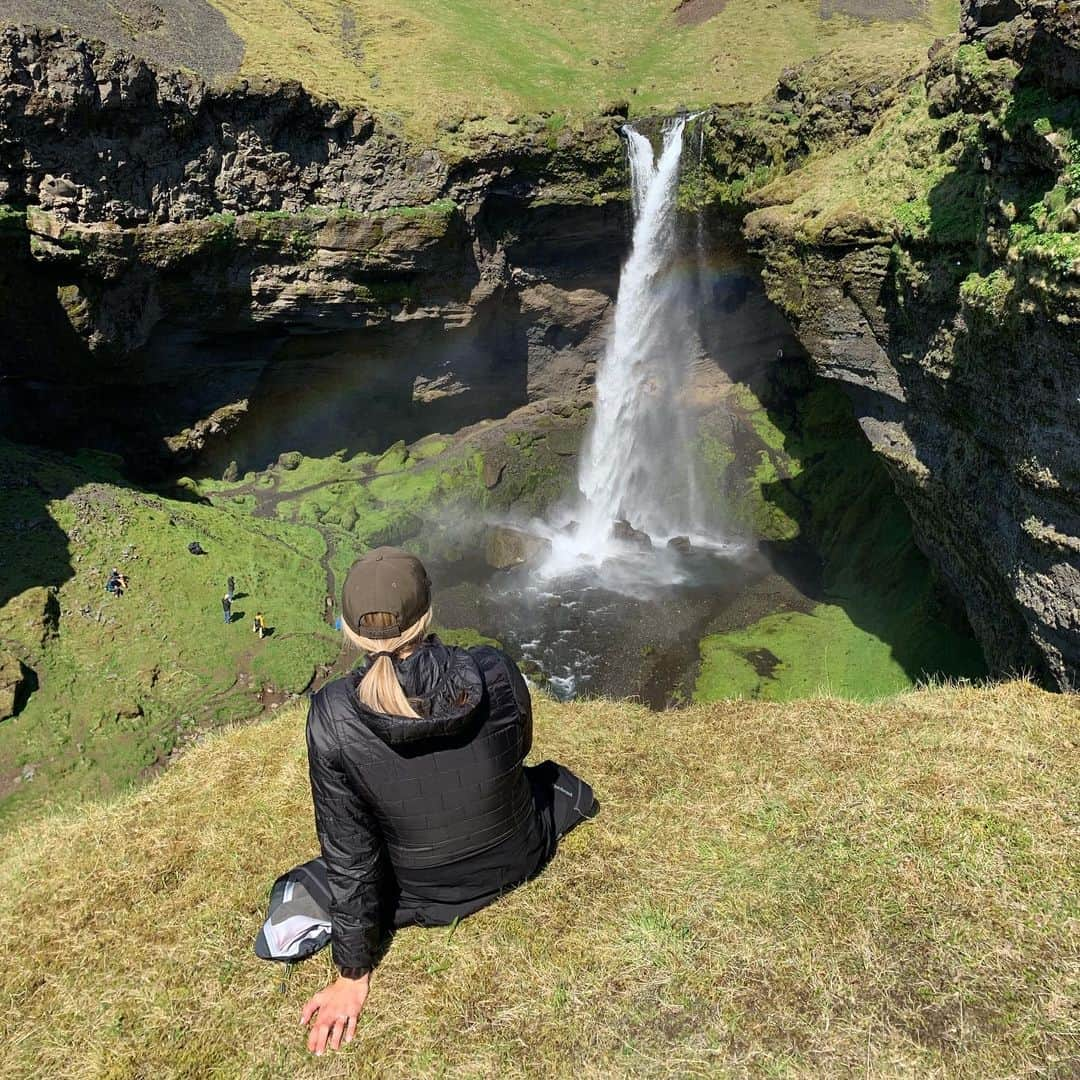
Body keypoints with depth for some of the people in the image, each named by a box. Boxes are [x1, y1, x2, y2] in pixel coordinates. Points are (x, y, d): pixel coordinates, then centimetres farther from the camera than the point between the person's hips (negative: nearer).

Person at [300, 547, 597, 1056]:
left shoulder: (333, 714, -28)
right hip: (520, 862, 2)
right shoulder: (494, 671, -25)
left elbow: (348, 851, -19)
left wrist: (353, 974, -5)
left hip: (429, 899, -1)